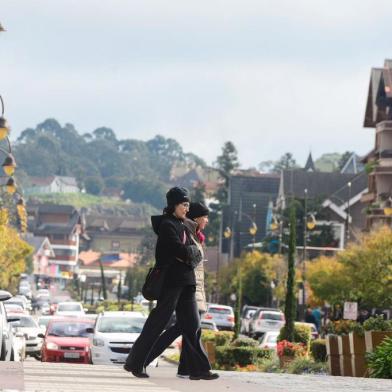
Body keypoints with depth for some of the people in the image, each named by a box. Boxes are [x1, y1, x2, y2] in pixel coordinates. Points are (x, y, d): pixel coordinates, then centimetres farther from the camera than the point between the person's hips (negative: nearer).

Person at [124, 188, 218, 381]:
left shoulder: (181, 225, 18)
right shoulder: (167, 225, -9)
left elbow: (196, 253, 11)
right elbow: (179, 249, -20)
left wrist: (184, 254, -8)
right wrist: (191, 251, -2)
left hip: (185, 281, 9)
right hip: (171, 280, -9)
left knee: (192, 325, 3)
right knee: (158, 322, -4)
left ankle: (198, 368, 1)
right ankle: (136, 363, 5)